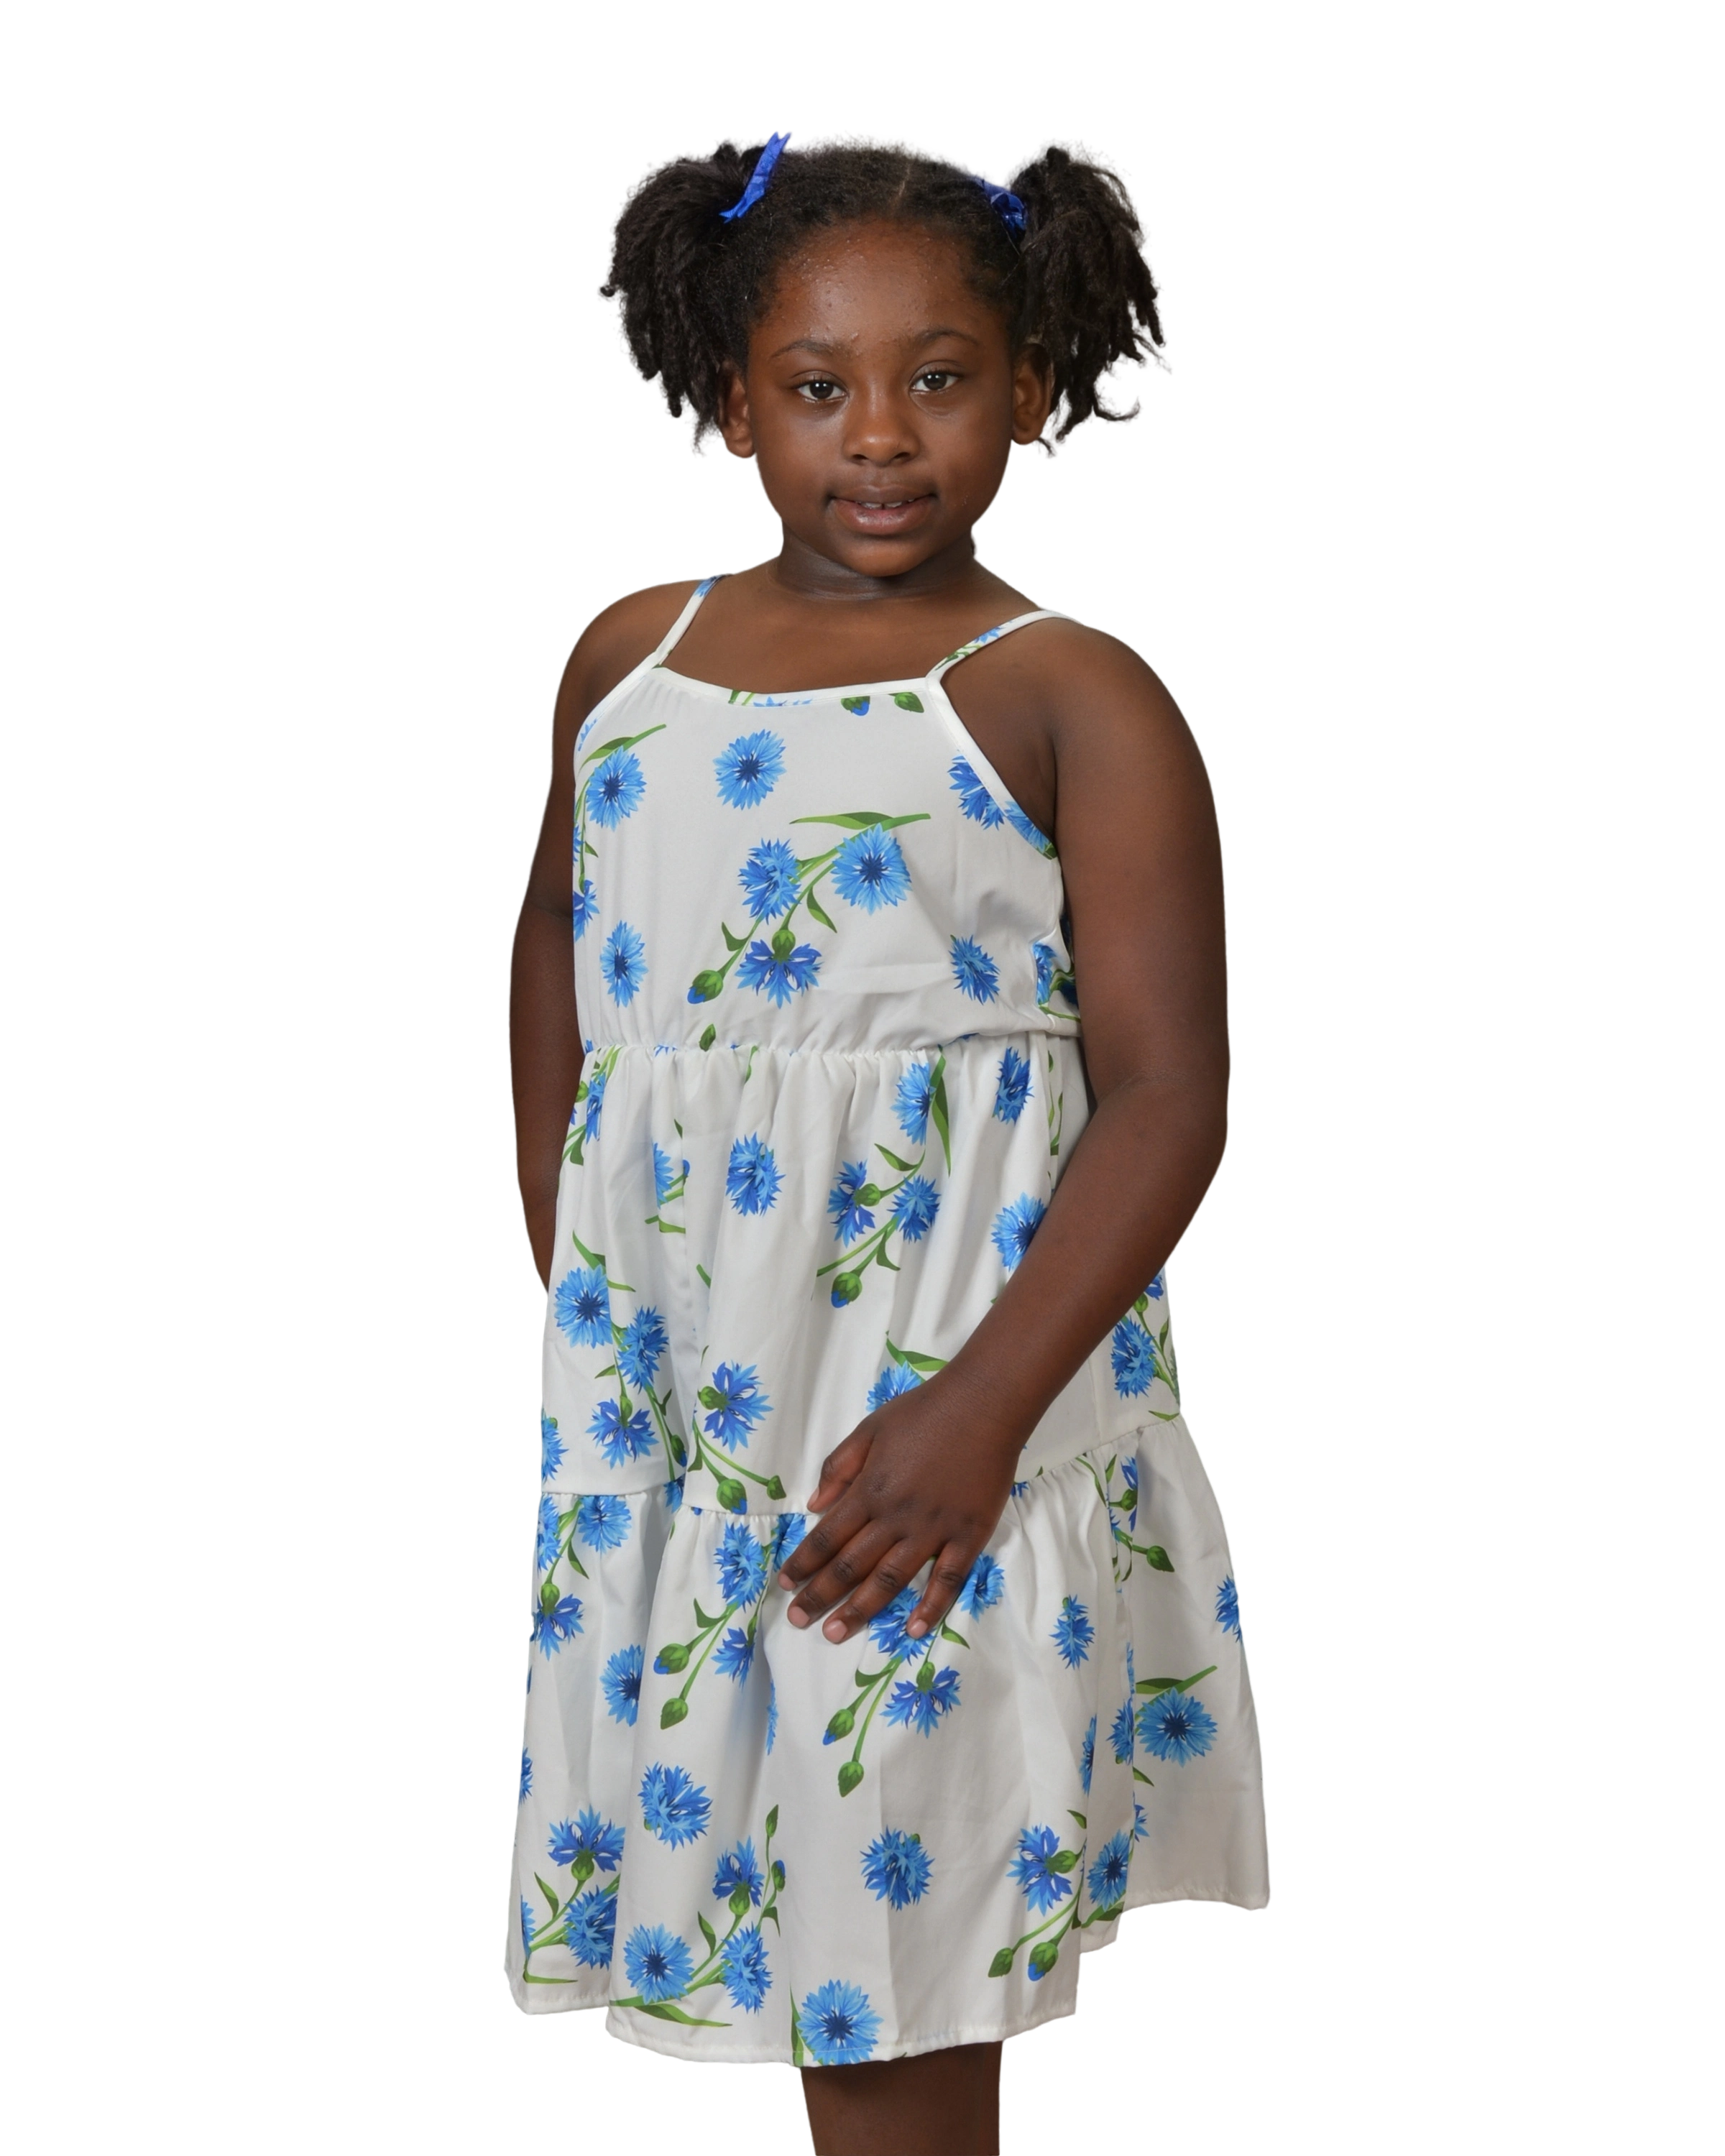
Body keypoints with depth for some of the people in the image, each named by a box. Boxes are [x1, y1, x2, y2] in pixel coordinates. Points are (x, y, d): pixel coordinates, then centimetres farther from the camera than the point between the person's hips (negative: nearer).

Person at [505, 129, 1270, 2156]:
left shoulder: (1071, 697, -6)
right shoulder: (634, 653, 10)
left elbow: (1167, 1093, -11)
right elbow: (555, 953, 21)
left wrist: (982, 1410, -19)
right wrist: (562, 1280, 15)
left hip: (934, 1368, -5)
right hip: (661, 1364, 5)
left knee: (892, 1892, 0)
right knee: (750, 1839, 11)